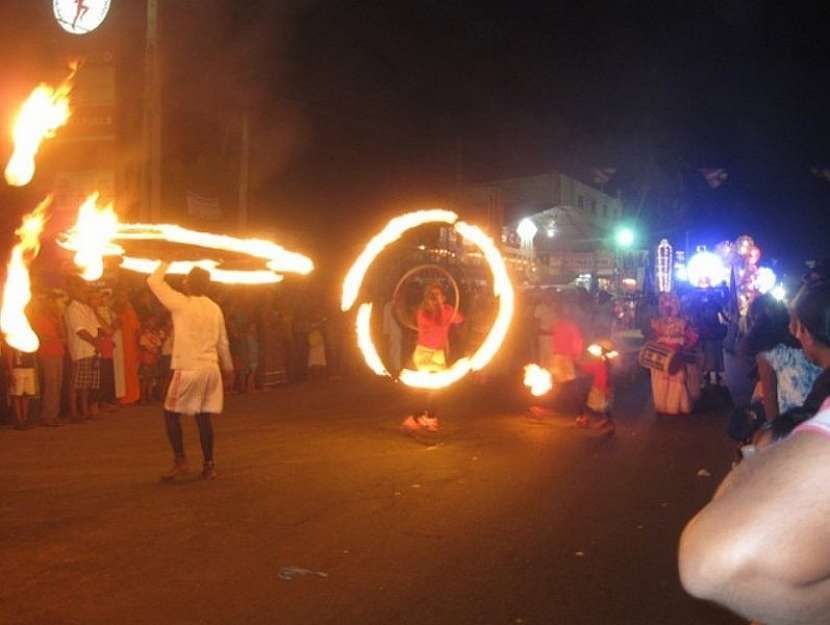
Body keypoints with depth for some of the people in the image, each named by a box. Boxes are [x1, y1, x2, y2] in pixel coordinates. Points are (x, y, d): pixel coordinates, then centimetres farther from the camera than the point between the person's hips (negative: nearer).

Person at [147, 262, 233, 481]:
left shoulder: (181, 303, -8)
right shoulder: (215, 308, 8)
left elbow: (154, 281, -1)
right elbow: (223, 342, 13)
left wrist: (166, 263, 12)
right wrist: (228, 367, 24)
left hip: (188, 369, -5)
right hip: (211, 368, 5)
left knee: (172, 414, 7)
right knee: (203, 417, 8)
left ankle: (180, 460, 1)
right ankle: (209, 465, 7)